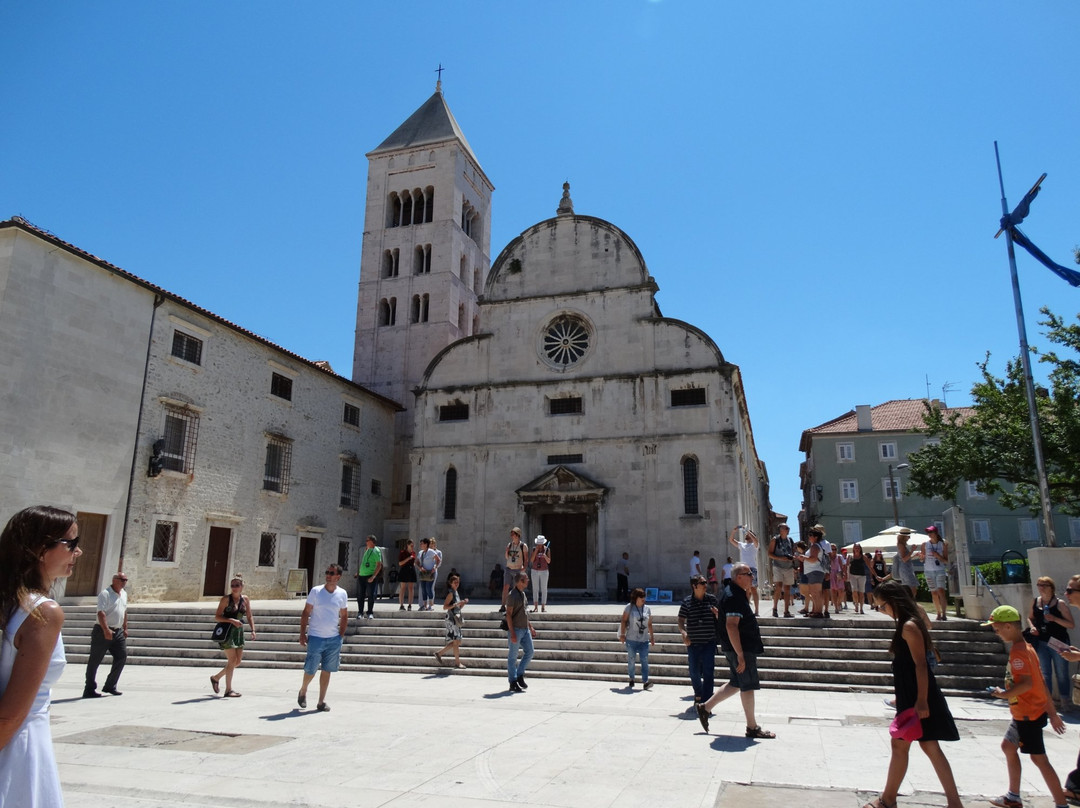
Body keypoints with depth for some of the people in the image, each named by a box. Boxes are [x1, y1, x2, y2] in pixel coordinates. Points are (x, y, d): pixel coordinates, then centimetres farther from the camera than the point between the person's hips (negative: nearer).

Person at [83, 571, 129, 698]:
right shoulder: (105, 593, -12)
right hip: (103, 631, -8)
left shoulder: (124, 594, 13)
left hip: (118, 631, 8)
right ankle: (89, 690, 9)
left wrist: (125, 628, 21)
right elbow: (101, 613, -21)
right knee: (95, 660, 1)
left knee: (122, 657, 3)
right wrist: (106, 630, -28)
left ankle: (110, 686, 14)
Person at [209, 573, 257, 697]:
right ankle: (228, 690, 1)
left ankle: (216, 677, 30)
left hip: (239, 631, 6)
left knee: (237, 661, 9)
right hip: (227, 631, -6)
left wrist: (253, 630, 2)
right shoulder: (226, 599, -8)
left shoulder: (245, 600, 6)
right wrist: (232, 620, -22)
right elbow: (217, 617, -10)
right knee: (232, 660, -9)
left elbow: (249, 616, 14)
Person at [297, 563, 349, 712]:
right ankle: (303, 691, 33)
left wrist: (341, 636, 7)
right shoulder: (316, 591, -5)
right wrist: (302, 634, -5)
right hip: (315, 637, -2)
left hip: (333, 639, 2)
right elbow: (305, 613, -1)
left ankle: (321, 701, 18)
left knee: (327, 670, 7)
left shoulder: (342, 594, 2)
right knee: (311, 669, 3)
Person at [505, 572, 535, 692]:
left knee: (529, 652, 6)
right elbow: (508, 614, -16)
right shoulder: (512, 595, -13)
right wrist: (512, 633, -21)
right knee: (512, 657, 0)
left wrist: (531, 627, 21)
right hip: (515, 629, -8)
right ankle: (513, 683, 7)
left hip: (525, 629, 8)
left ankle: (520, 676, 18)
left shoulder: (523, 594, 14)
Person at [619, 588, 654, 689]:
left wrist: (652, 636, 11)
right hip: (631, 639, -2)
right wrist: (622, 634, -6)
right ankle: (631, 679, 24)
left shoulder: (647, 609, 7)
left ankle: (645, 682, -8)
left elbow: (649, 624, 13)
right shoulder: (629, 607, -3)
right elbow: (623, 621, -2)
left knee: (645, 660, -5)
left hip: (644, 640, 2)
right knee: (631, 659, 7)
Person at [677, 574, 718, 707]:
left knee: (708, 673, -3)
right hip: (693, 643, 0)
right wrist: (684, 633, -17)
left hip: (709, 642, 0)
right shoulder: (687, 601, 0)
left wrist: (717, 614, -12)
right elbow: (681, 621, 1)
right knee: (694, 672, 9)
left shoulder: (712, 600, 3)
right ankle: (698, 694, 36)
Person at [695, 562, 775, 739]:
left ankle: (706, 707, 24)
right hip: (739, 648, -11)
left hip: (744, 647, 11)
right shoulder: (733, 597, -20)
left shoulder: (736, 592, 13)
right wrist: (740, 655, -27)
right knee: (748, 686, -1)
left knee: (737, 684, 17)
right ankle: (752, 728, 10)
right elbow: (731, 626, -27)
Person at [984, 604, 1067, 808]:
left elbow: (1027, 684, -29)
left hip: (1028, 714, -11)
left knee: (1039, 758, -3)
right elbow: (1040, 683, 14)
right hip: (1025, 713, 11)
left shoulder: (1017, 651, -20)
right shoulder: (1026, 647, 10)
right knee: (1008, 746, 17)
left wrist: (1004, 693, -15)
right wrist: (1052, 712, 17)